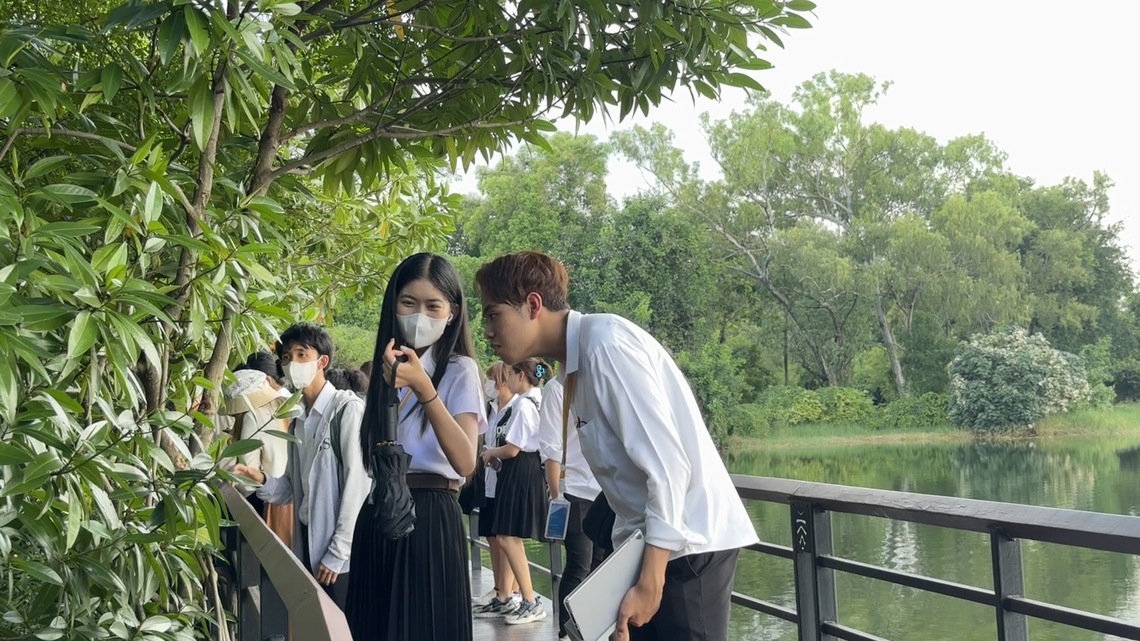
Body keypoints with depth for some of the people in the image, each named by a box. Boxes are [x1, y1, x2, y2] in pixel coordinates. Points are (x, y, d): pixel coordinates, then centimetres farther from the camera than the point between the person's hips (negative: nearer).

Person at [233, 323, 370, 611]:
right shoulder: (299, 421, 16)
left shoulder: (347, 409, -8)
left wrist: (337, 553, -15)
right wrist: (260, 480, -5)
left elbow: (357, 483, -14)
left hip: (342, 554, -7)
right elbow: (293, 487, 15)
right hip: (309, 548, 7)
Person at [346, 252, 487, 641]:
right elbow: (372, 458, 12)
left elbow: (465, 462, -24)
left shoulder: (459, 370, -5)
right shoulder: (387, 369, 12)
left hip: (429, 517, -6)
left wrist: (424, 389, -31)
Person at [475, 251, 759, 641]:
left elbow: (667, 465, -21)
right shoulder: (575, 366, 10)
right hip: (647, 539, 9)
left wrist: (649, 582, -21)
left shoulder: (605, 343, -17)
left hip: (688, 542, -9)